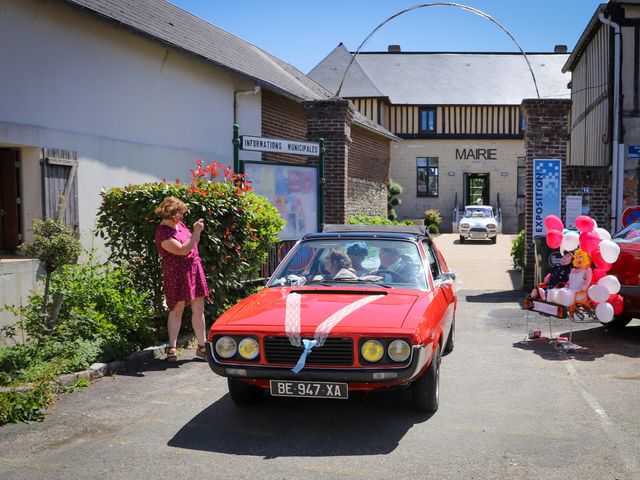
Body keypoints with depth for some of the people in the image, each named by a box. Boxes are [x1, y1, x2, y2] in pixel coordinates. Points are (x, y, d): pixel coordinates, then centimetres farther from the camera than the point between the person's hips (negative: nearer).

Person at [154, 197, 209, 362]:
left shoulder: (179, 224, 12)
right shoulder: (163, 232, -15)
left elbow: (193, 243, 24)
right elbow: (182, 250, -24)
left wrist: (198, 230, 8)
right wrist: (196, 232, -21)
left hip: (194, 270, 8)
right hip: (176, 275, -8)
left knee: (198, 309, 8)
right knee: (177, 310, -3)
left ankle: (202, 346, 15)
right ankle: (172, 348, 4)